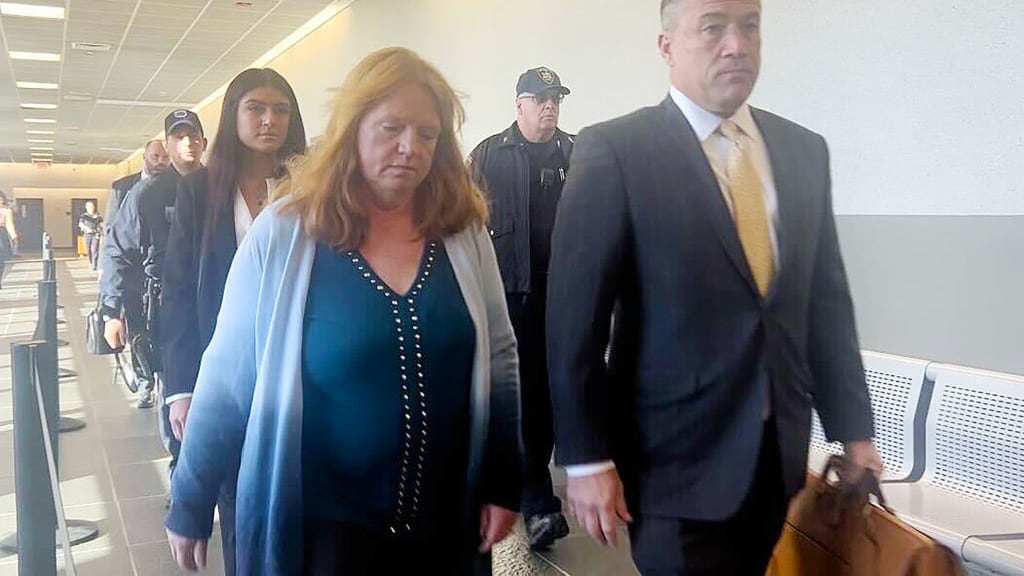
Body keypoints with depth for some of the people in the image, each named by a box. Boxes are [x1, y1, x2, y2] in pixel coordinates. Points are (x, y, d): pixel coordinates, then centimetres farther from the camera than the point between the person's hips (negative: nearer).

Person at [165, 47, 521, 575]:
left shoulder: (463, 232, -3)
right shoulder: (283, 234, -11)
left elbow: (498, 361, 4)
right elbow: (226, 378, -5)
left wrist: (503, 483, 3)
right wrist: (190, 504, 1)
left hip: (445, 522, 3)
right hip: (319, 522, -3)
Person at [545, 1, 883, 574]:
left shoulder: (805, 151, 6)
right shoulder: (614, 151, -10)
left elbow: (828, 300, 10)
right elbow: (576, 317, -11)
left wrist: (853, 427, 10)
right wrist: (587, 456, -12)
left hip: (779, 452, 5)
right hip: (677, 455, -5)